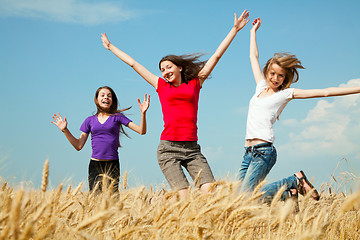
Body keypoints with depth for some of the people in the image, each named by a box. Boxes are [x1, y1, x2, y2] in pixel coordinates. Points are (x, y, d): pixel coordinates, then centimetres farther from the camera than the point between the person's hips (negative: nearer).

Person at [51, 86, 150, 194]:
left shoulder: (117, 117, 7)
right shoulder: (90, 120, 13)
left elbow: (141, 131, 1)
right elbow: (78, 146, 12)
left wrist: (143, 113, -12)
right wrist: (65, 130, 5)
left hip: (112, 164, -2)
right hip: (95, 164, 2)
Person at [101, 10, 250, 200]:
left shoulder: (195, 83, 14)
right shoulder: (161, 86, 14)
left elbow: (216, 56, 15)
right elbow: (133, 63, 22)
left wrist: (235, 29, 17)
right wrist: (110, 47, 32)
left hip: (192, 148, 1)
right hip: (168, 148, -1)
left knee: (210, 191, -14)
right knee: (183, 197, -15)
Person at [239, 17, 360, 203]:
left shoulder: (287, 94, 3)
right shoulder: (261, 87, 17)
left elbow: (325, 92, -1)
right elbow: (253, 57, 29)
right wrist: (253, 31, 36)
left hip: (264, 151, -6)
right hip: (249, 152, 7)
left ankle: (295, 181, 0)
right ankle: (287, 192, 11)